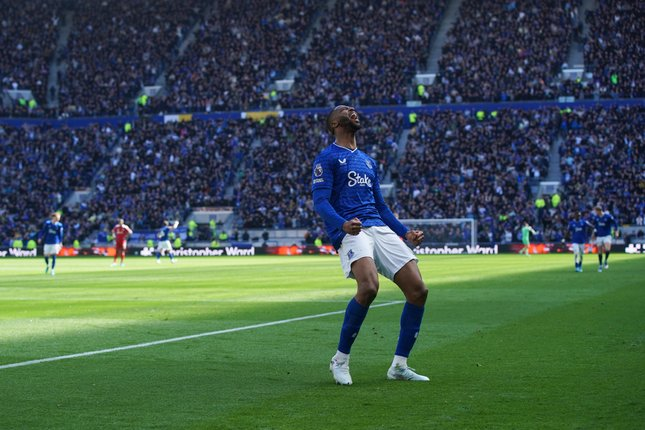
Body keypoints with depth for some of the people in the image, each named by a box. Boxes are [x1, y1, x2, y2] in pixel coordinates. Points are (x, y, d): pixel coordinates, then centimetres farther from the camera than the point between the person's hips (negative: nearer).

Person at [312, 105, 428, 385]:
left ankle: (399, 365, 5)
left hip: (380, 229, 7)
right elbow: (320, 200, -7)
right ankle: (340, 360, -14)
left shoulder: (368, 161, 28)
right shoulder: (327, 157, 6)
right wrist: (342, 224, -25)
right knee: (369, 287, -31)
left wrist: (405, 232, 21)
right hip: (351, 232, -7)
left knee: (418, 290, -6)